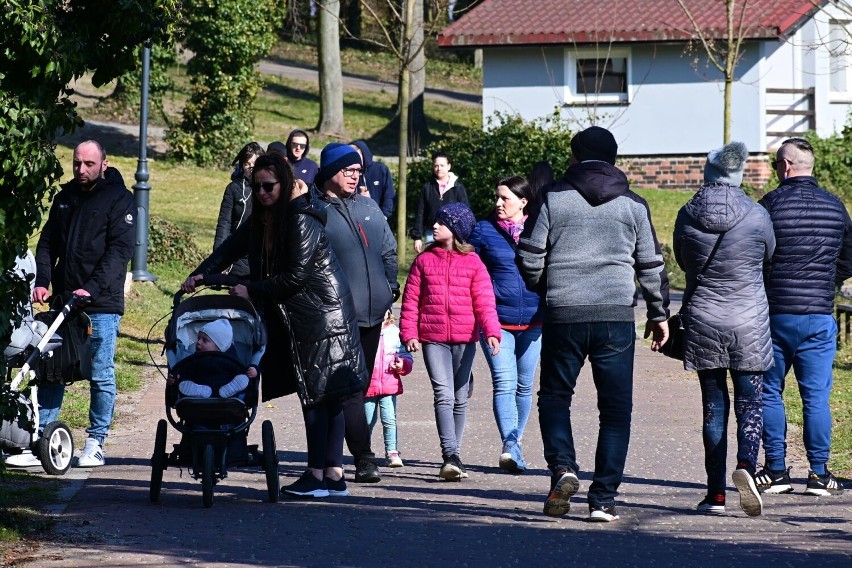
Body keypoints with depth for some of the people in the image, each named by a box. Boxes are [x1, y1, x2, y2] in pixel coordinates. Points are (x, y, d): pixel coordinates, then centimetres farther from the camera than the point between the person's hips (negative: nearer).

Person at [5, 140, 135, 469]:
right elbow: (48, 242, 16)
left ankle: (96, 443, 9)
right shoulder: (65, 197, 15)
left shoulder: (119, 199, -3)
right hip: (63, 301, 5)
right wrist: (42, 281, -1)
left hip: (102, 305, -5)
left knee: (100, 376, -1)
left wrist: (92, 288, -21)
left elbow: (120, 249, -11)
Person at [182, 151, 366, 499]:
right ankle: (333, 475, 8)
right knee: (323, 396, 8)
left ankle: (318, 475, -8)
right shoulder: (263, 221, 11)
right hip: (295, 319, 9)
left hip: (323, 315, -9)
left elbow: (295, 276, -19)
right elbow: (231, 248, 11)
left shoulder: (302, 221, -16)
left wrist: (251, 291, -14)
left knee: (319, 394, -9)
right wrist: (201, 274, -3)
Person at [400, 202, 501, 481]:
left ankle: (452, 457, 18)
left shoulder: (473, 263, 4)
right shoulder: (424, 260, 8)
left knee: (460, 399, 8)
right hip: (433, 339, 0)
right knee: (444, 395, -13)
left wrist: (491, 332, -16)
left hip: (464, 340, 1)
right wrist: (409, 333, -1)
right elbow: (411, 299, 7)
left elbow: (484, 301, -2)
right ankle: (451, 457, -22)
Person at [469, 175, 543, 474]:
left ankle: (515, 442, 26)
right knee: (504, 383, -16)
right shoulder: (483, 230, 3)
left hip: (533, 321, 2)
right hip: (496, 319, -2)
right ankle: (509, 446, -26)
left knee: (524, 385, 12)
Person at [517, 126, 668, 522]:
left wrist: (543, 288, 21)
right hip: (617, 315, 1)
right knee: (615, 407, 6)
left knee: (554, 396, 15)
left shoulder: (553, 198, 1)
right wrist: (658, 315, 21)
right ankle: (603, 498, 0)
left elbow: (529, 257, 0)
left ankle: (562, 467, -10)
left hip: (563, 314, -1)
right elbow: (650, 265, 10)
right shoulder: (632, 204, 7)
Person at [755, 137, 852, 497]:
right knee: (816, 395, 4)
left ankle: (775, 470, 7)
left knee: (770, 393, 8)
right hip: (819, 316, 2)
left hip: (775, 314, -2)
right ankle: (819, 473, 2)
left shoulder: (770, 205, -8)